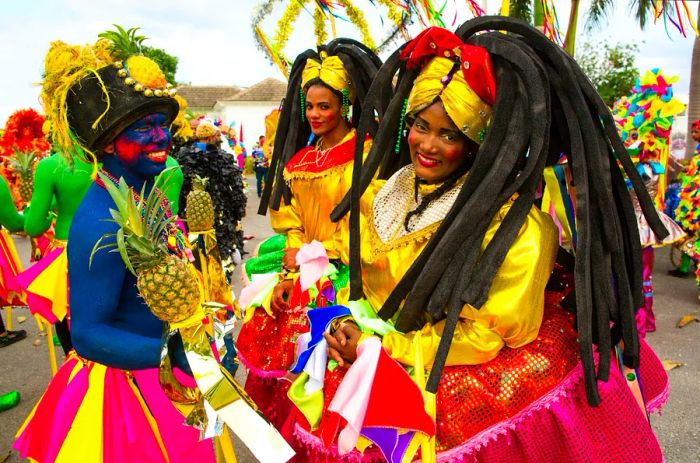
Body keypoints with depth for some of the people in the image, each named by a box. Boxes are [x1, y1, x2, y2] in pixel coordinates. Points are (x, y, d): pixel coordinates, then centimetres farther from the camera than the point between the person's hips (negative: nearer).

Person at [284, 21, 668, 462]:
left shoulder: (510, 224, -19)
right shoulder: (380, 194, 1)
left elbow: (484, 335, -16)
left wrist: (380, 347, -16)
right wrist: (349, 321, -10)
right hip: (384, 370, 5)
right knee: (327, 416, -10)